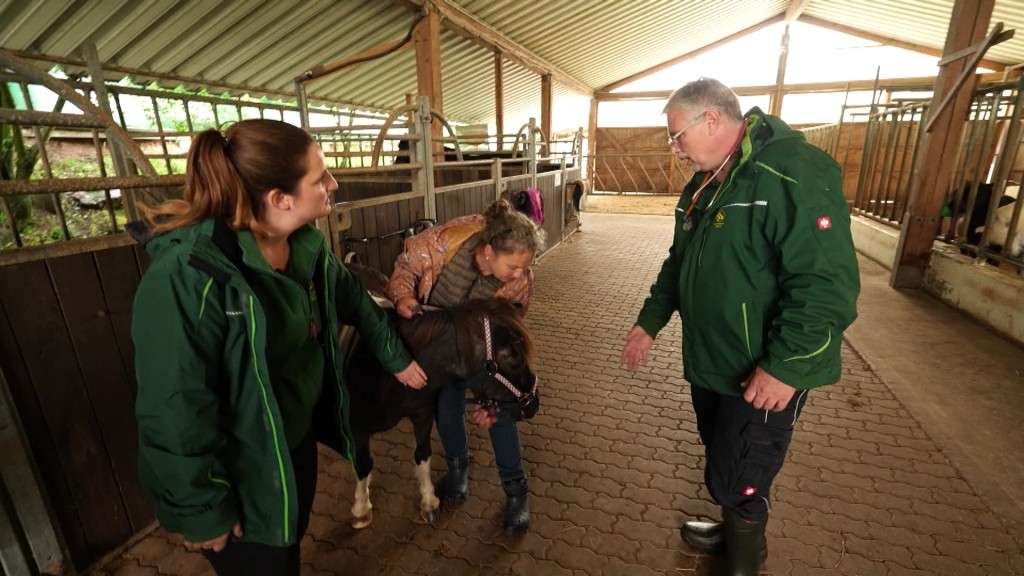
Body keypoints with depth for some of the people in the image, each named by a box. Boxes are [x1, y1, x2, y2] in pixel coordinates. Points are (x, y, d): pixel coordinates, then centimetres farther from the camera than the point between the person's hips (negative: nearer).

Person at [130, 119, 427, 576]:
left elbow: (353, 299, 7)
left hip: (298, 442, 6)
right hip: (237, 478, -6)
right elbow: (175, 410, -27)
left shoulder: (305, 245, -9)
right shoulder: (187, 276, -32)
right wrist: (202, 510, -16)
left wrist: (396, 356, 15)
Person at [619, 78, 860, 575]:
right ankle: (733, 535, 48)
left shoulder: (794, 174, -21)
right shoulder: (703, 184, 9)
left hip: (762, 375, -8)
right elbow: (679, 263, 17)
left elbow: (827, 284, -26)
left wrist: (785, 367, -25)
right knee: (721, 464, 23)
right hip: (708, 362, 8)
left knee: (736, 479, 7)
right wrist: (650, 321, 15)